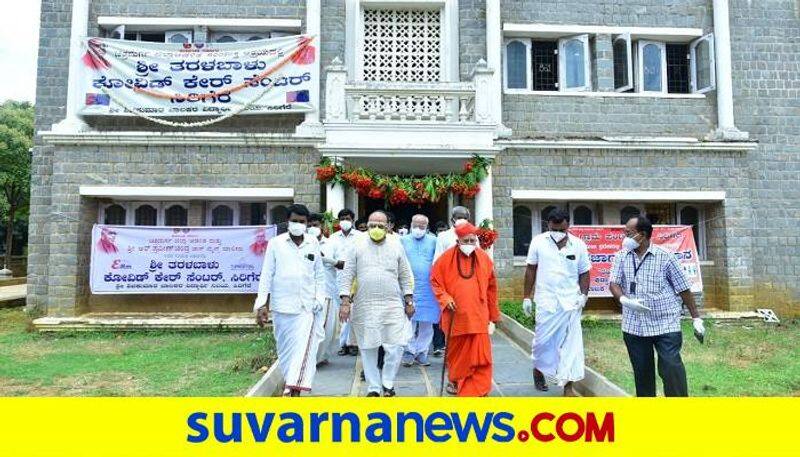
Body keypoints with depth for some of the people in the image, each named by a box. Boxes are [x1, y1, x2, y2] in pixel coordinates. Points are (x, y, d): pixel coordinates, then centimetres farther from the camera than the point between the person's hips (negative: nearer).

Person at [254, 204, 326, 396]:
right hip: (282, 306, 0)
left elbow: (319, 274, 9)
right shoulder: (275, 243, 2)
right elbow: (267, 275, 2)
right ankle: (290, 380, 30)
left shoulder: (313, 243, 5)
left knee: (304, 348, -9)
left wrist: (319, 299, 1)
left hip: (307, 306, 0)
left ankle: (295, 389, -6)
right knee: (285, 348, 11)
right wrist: (262, 304, -2)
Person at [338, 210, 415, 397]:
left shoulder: (396, 246, 7)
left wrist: (409, 301, 8)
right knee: (368, 348, 6)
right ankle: (373, 388, 21)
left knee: (396, 346, -3)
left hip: (393, 305, 1)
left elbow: (405, 276, 11)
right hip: (365, 306, 0)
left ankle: (388, 383, 19)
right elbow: (347, 275, 1)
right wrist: (345, 302, -6)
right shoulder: (357, 247, 3)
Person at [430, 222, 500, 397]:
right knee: (456, 353, 15)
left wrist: (493, 315, 10)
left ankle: (476, 392, 4)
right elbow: (435, 280, 4)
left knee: (479, 355, -5)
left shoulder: (484, 258, 2)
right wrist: (445, 298, -12)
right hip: (455, 316, 0)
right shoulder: (447, 257, -3)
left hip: (478, 316, 0)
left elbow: (491, 288, 8)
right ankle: (456, 381, 39)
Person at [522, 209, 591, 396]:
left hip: (570, 302, 1)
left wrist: (583, 295, -7)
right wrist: (526, 297, 4)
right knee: (542, 340, 6)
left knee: (570, 344, 1)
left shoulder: (578, 245, 0)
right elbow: (531, 270, 4)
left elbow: (584, 273, 8)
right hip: (546, 301, 0)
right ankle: (538, 370, 34)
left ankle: (569, 386, 9)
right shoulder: (538, 242, -2)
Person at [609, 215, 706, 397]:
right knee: (641, 372, 11)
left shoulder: (665, 256, -4)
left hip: (666, 325, -3)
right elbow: (614, 283, -1)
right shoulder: (621, 257, 5)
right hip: (634, 326, 3)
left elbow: (683, 289, 0)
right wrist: (624, 300, -21)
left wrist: (696, 318, 2)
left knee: (672, 369, -9)